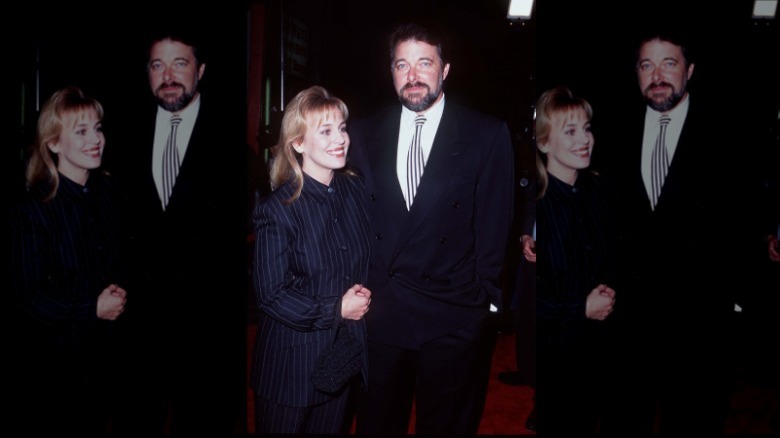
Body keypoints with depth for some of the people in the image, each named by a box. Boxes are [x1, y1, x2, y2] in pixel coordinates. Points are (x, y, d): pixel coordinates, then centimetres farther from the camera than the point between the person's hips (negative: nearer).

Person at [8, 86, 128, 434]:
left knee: (98, 424, 22)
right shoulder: (33, 210, -17)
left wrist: (120, 294, -7)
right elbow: (29, 295, -15)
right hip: (57, 353, -5)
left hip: (107, 346, 5)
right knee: (60, 425, 15)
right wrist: (91, 309, -18)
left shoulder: (109, 191, -1)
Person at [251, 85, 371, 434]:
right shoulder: (277, 209, -18)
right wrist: (336, 309, -15)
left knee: (333, 427, 21)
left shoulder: (356, 190, -1)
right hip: (292, 362, -5)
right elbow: (271, 294, -17)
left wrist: (364, 297, -7)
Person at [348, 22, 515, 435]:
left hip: (452, 317, -2)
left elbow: (494, 223, -2)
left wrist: (486, 296, -4)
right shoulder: (364, 134, 6)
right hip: (377, 312, 3)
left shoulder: (488, 135, -3)